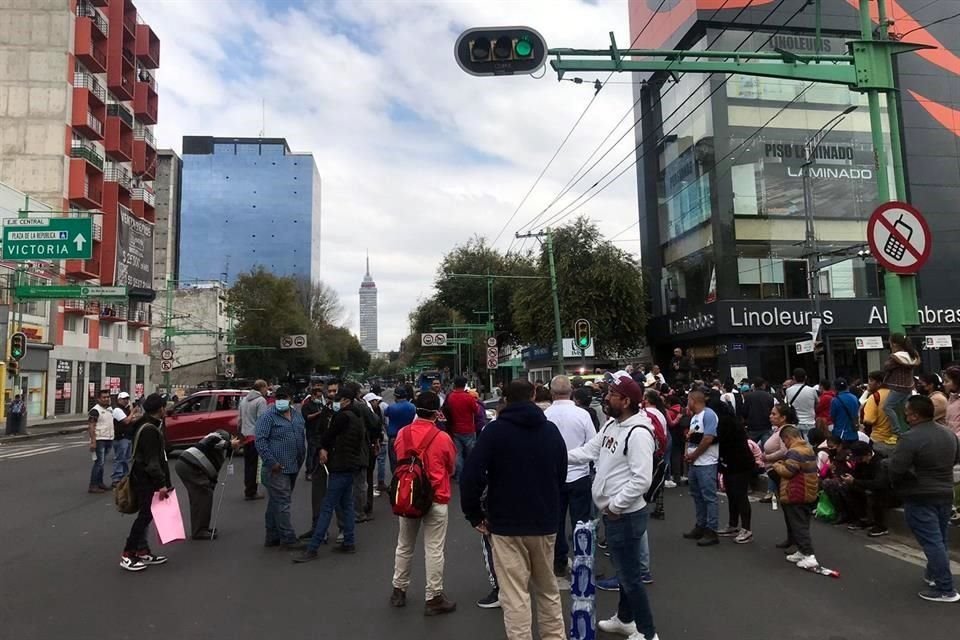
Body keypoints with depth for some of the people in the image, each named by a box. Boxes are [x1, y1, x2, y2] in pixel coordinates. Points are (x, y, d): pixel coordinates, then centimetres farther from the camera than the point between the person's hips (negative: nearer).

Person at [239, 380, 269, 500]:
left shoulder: (244, 399, 14)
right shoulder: (261, 400, -12)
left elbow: (241, 418, 18)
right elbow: (262, 420, -18)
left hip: (245, 435, 8)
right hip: (256, 436, -8)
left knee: (248, 464, 16)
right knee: (254, 465, -2)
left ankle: (248, 489, 23)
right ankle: (251, 492, 1)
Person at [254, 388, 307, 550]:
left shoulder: (297, 415, 13)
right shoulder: (268, 416, -8)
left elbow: (303, 438, 22)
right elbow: (259, 439, -13)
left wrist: (301, 459, 16)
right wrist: (271, 462, -17)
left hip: (293, 467, 7)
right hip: (277, 468, -7)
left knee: (276, 503, 15)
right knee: (282, 503, -5)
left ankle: (272, 537, 22)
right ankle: (287, 538, 1)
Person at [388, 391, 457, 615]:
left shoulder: (402, 434, -4)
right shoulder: (443, 438, -14)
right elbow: (451, 468, 2)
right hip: (436, 500, -4)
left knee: (404, 546, 18)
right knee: (434, 550, 3)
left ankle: (398, 590, 31)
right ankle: (433, 598, 11)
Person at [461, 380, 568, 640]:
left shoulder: (495, 430, -8)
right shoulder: (552, 430, 6)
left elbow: (472, 474, -15)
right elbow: (562, 476, 15)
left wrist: (474, 514, -4)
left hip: (507, 525, -4)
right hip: (545, 523, 5)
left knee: (515, 596, 1)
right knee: (548, 589, 22)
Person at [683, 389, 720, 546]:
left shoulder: (708, 414, -13)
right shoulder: (694, 417, 16)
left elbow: (708, 439, -20)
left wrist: (693, 455, -12)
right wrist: (688, 454, 2)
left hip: (706, 463, -10)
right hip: (694, 463, 10)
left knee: (709, 496, -5)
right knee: (697, 495, 15)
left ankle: (711, 531, 0)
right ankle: (701, 526, 25)